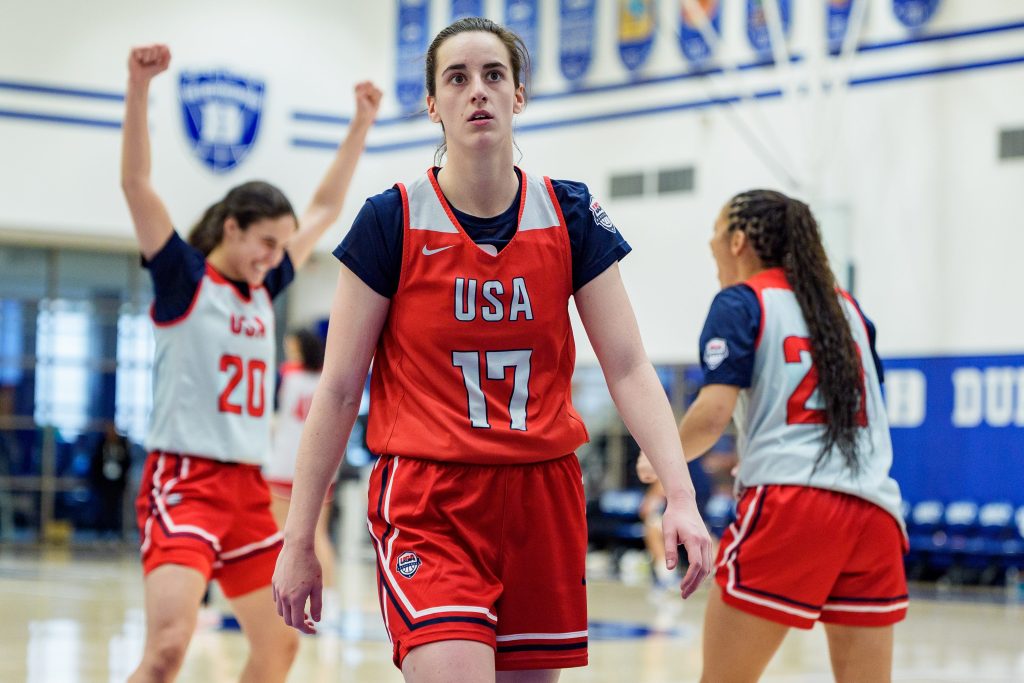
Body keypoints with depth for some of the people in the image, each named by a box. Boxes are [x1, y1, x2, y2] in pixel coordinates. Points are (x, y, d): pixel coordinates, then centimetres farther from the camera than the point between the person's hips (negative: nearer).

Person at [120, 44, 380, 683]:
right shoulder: (182, 278, -4)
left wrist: (362, 125, 24)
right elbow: (136, 183, -17)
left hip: (248, 485, 8)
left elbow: (326, 208, 23)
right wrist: (139, 88, -28)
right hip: (184, 481, -7)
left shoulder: (264, 289, 12)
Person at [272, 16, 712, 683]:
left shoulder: (570, 215, 2)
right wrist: (299, 540, -1)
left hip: (543, 498, 3)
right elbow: (338, 389, -1)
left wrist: (681, 495, -14)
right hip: (427, 500, -3)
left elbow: (630, 369, 0)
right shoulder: (392, 221, -4)